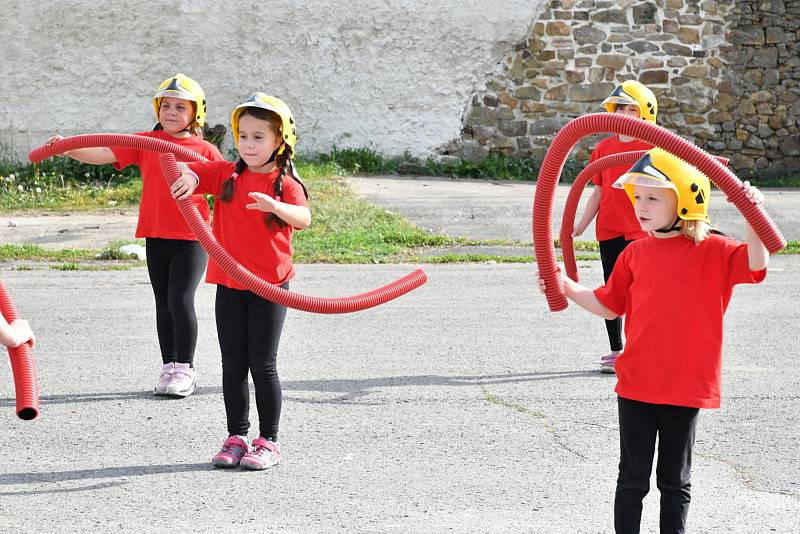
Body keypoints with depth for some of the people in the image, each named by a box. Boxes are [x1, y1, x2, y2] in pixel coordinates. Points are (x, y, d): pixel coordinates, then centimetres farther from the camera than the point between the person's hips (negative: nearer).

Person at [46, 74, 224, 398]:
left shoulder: (205, 150, 0)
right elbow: (104, 154, -4)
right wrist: (68, 149, -18)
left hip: (192, 239, -3)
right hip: (155, 237, 3)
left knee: (181, 300, -9)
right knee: (163, 303, 11)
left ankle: (185, 369, 4)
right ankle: (169, 366, 21)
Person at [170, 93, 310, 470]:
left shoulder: (285, 183, -8)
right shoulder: (225, 174, 5)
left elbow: (303, 219, -25)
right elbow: (180, 168, 4)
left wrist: (277, 207, -46)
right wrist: (188, 175, -20)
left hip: (269, 286, -4)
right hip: (229, 285, 4)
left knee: (263, 365, 0)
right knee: (232, 365, 9)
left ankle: (268, 442, 9)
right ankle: (236, 437, 18)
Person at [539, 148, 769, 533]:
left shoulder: (712, 250, -7)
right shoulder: (635, 253, 3)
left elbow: (755, 265, -22)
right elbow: (609, 306, 12)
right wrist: (568, 288, 1)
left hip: (687, 387, -2)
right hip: (636, 384, 2)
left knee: (675, 481, 12)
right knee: (633, 478, 10)